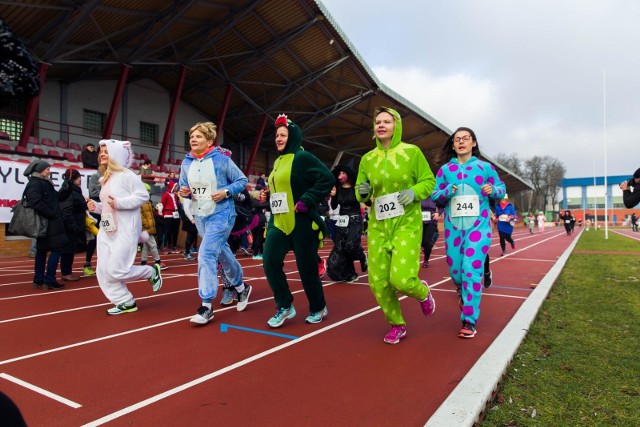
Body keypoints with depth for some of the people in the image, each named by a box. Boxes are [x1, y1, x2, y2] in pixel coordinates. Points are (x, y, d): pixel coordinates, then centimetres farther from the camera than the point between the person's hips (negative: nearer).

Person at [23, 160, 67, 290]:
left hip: (47, 222, 10)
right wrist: (52, 214, -21)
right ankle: (49, 280, -7)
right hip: (47, 223, -10)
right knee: (56, 248, -9)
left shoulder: (43, 183, 17)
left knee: (42, 250, 12)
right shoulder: (35, 184, -13)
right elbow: (37, 203, -25)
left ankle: (39, 280, 19)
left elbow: (54, 199, 17)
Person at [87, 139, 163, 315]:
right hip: (106, 230, 9)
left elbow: (143, 195, -18)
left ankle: (152, 272, 14)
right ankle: (126, 302, 16)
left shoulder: (126, 175, -11)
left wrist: (119, 203, -24)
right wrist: (96, 206, 5)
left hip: (125, 230, -9)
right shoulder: (105, 179, 16)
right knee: (103, 271, 5)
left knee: (116, 270, -10)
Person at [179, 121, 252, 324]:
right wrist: (183, 191, -9)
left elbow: (242, 180, -5)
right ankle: (242, 288, 39)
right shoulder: (186, 162, 4)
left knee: (206, 255, -17)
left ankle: (206, 307, -10)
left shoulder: (221, 159, -11)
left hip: (221, 214, -6)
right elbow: (183, 186, 13)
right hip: (200, 216, 7)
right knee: (222, 253, 18)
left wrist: (226, 192, -19)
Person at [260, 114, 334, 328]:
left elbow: (327, 179, -18)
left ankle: (318, 308, 24)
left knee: (306, 267, 2)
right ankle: (284, 306, 11)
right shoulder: (278, 161, 15)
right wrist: (268, 194, 6)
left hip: (301, 221, -7)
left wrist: (307, 201, -21)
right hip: (278, 221, 7)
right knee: (270, 262, -4)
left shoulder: (302, 157, -9)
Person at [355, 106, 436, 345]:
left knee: (401, 279, -16)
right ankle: (397, 325, 25)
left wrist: (414, 192, -17)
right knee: (378, 282, 0)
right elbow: (361, 194, 13)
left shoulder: (412, 152, -1)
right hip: (378, 226, 4)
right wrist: (363, 192, -10)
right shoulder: (367, 159, 7)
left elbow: (429, 182, 2)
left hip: (407, 224, -3)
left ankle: (423, 292, 23)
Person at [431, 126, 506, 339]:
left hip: (478, 225, -2)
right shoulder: (445, 169, 6)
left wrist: (493, 190, -11)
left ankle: (469, 321, -4)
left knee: (472, 269, -12)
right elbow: (434, 195, 7)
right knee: (455, 271, 7)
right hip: (453, 226, 3)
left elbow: (502, 189, 11)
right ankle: (464, 292, 44)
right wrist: (446, 192, -14)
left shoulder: (485, 167, 3)